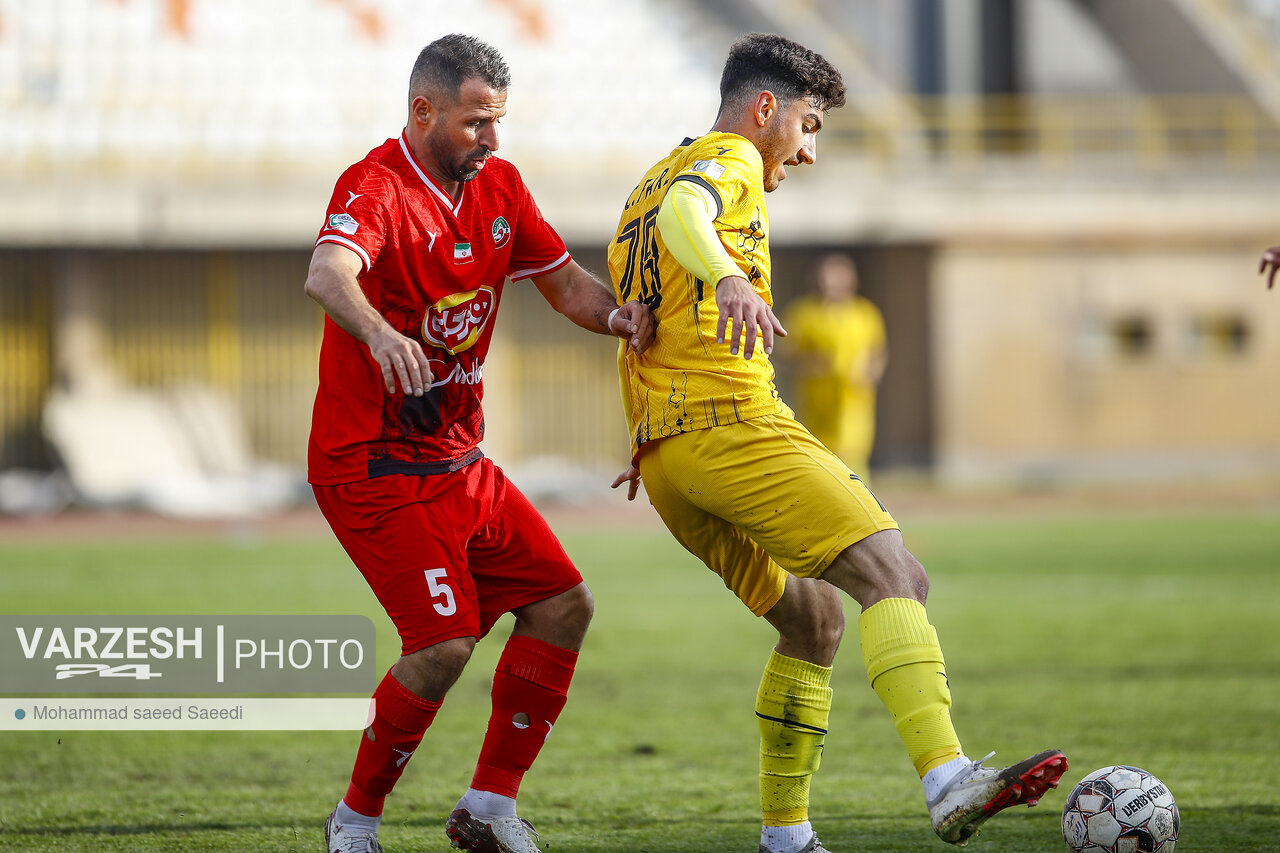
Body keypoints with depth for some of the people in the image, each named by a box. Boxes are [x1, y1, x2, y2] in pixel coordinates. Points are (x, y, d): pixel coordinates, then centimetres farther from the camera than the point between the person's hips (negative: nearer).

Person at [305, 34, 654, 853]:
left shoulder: (500, 186, 6)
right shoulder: (376, 187, -19)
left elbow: (565, 282, 13)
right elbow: (327, 274, -39)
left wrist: (620, 316, -11)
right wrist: (379, 332, -61)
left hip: (459, 462, 9)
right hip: (372, 467, -9)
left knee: (563, 604, 4)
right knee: (445, 641, -19)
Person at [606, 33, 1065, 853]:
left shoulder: (645, 186, 30)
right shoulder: (728, 157, 1)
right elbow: (681, 213, -23)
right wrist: (727, 278, -42)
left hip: (662, 458, 10)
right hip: (732, 419, -10)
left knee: (813, 622, 20)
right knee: (893, 574, -19)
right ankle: (950, 779, -38)